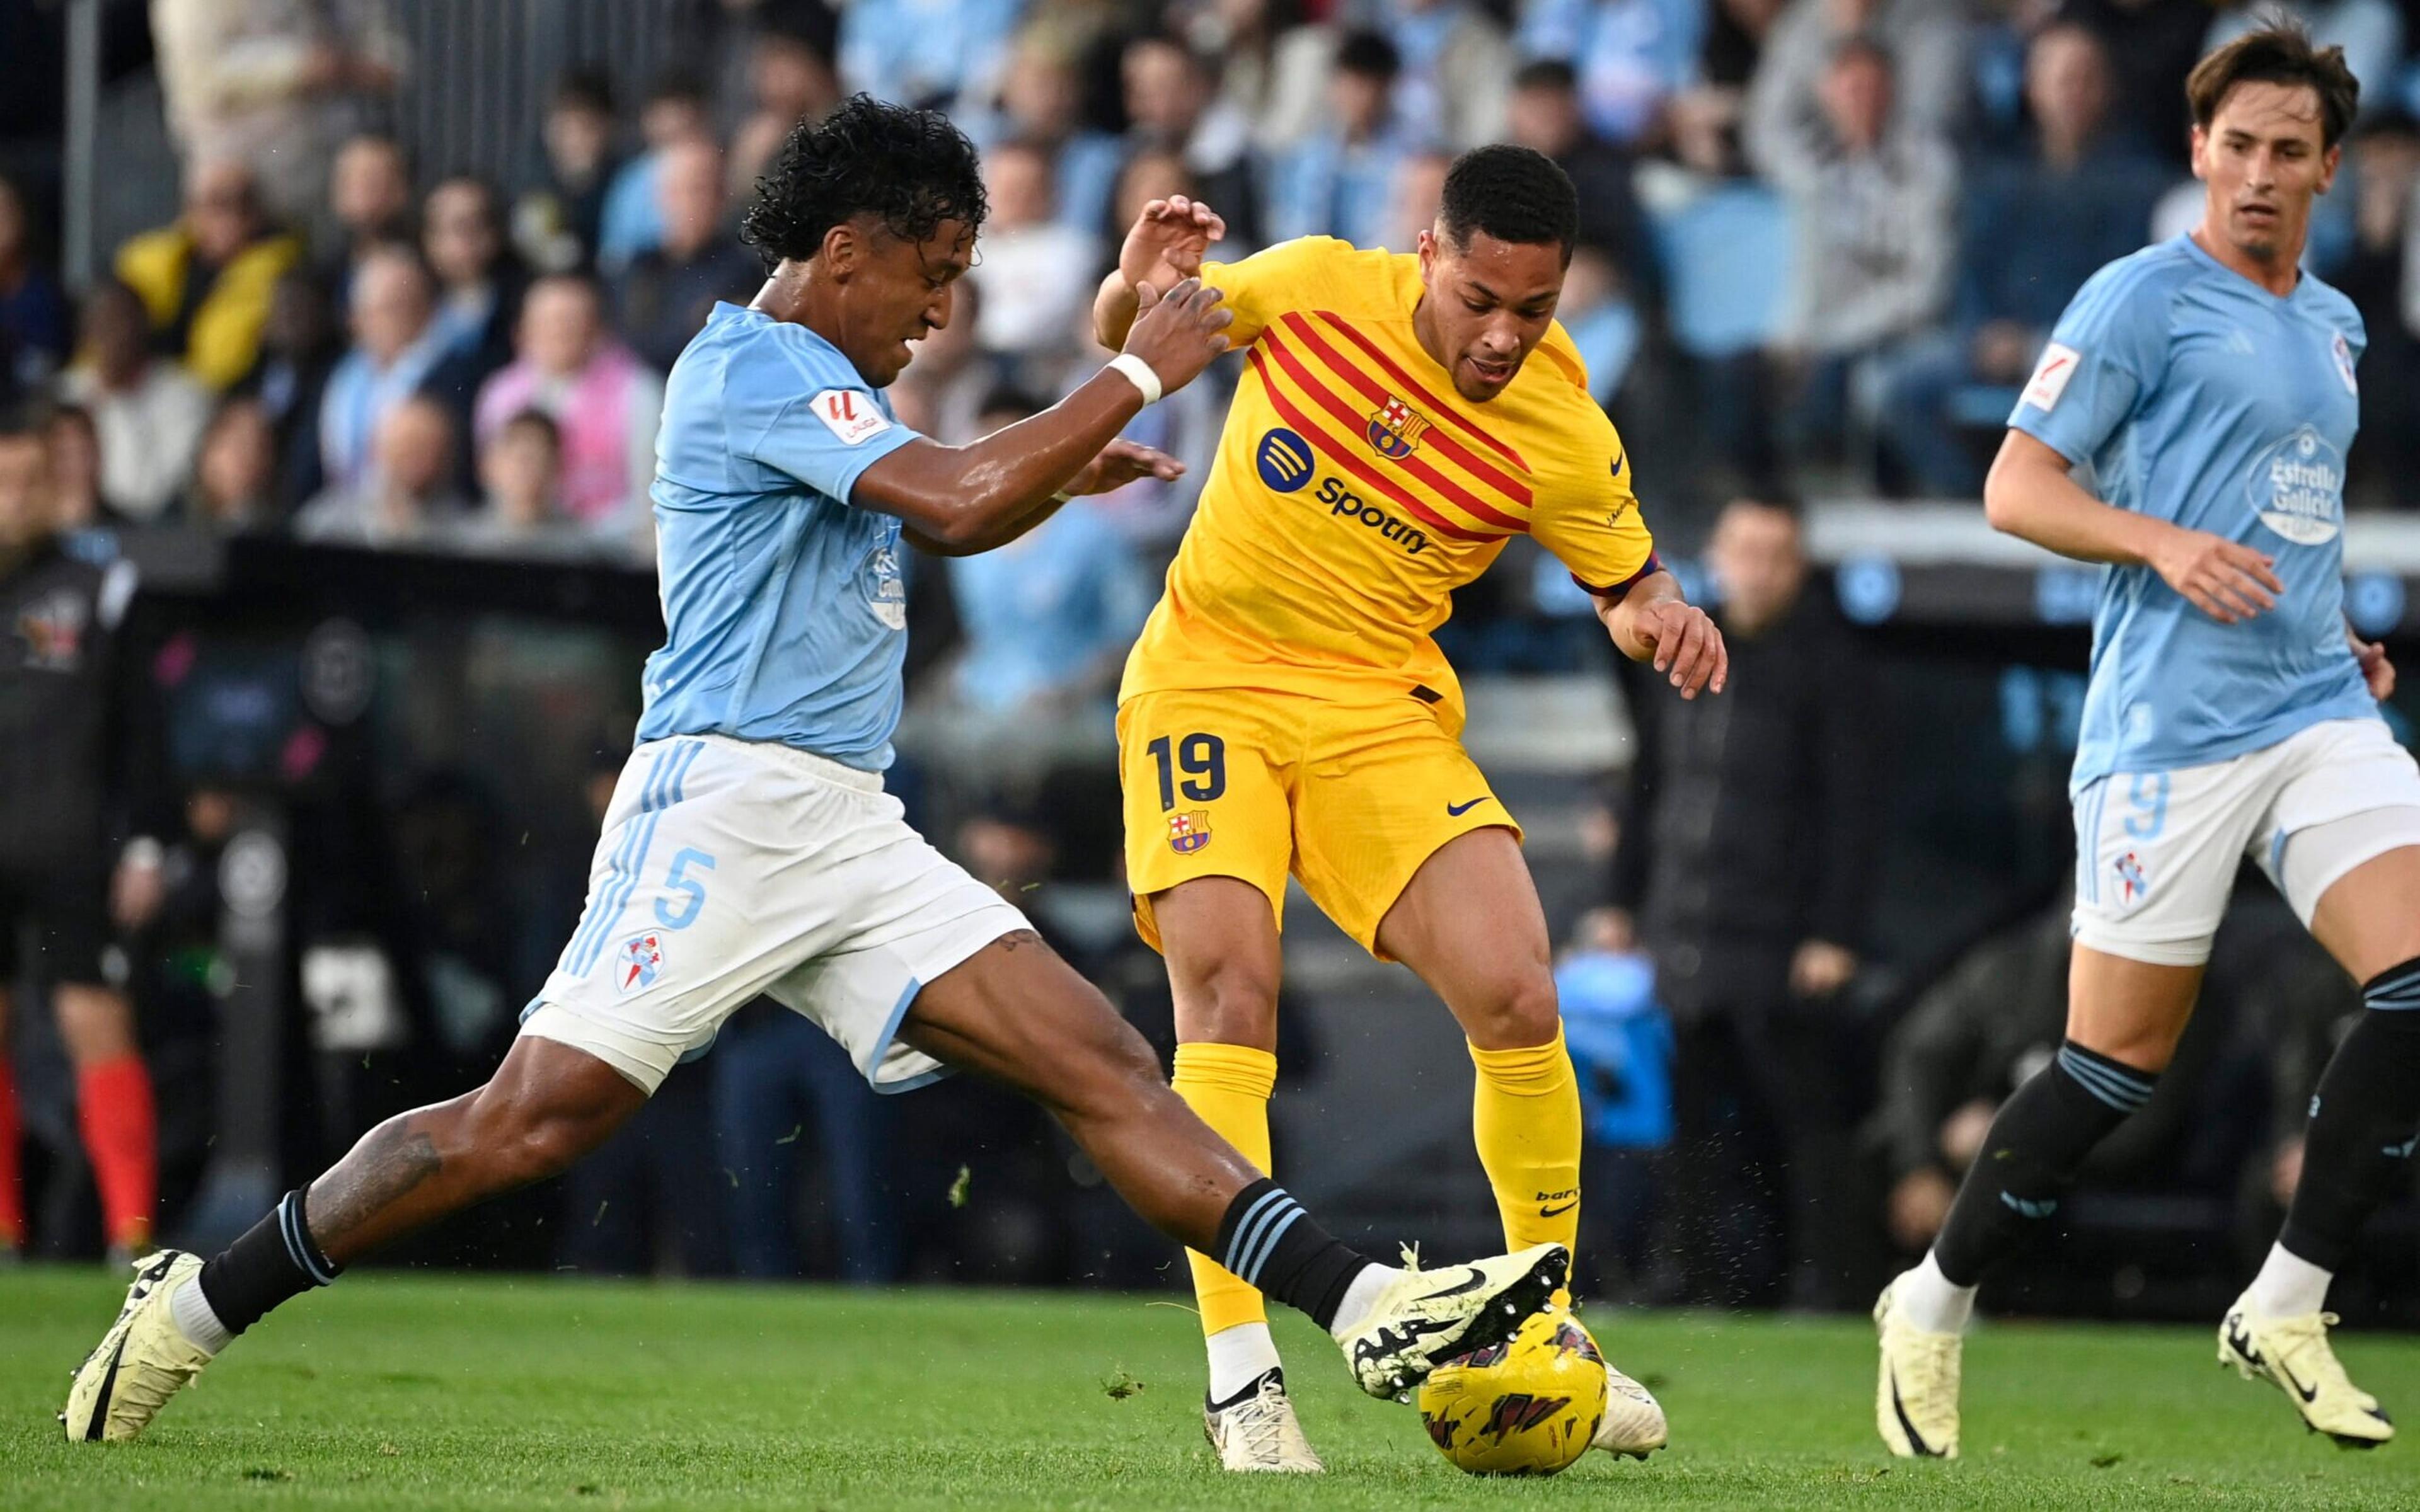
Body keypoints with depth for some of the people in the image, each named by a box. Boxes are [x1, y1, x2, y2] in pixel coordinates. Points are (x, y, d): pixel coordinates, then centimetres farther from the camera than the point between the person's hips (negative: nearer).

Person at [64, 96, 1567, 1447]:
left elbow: (953, 519, 42)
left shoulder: (833, 386, 23)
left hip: (854, 834, 9)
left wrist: (1066, 472, 22)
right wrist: (1143, 371, -9)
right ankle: (199, 1303, -1)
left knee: (1099, 1060, -4)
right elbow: (957, 498, -18)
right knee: (535, 1119, -14)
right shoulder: (753, 367, -7)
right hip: (726, 800, -9)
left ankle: (1372, 1311, -14)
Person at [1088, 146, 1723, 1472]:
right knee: (1228, 996, -18)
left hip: (1380, 712, 1)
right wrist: (1136, 287, -18)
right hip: (1208, 677, -1)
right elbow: (1125, 339, 6)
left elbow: (1628, 591, 7)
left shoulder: (1564, 438, -10)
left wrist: (1665, 616, -17)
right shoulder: (1313, 288, -10)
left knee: (1516, 1000, -12)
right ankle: (1240, 1377, -14)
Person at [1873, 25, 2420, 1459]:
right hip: (2170, 731, -6)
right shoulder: (2145, 295, -4)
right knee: (2124, 1059, -2)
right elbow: (2016, 487, -8)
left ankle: (2286, 1309, -2)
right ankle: (1934, 1307, 17)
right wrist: (2167, 545, -23)